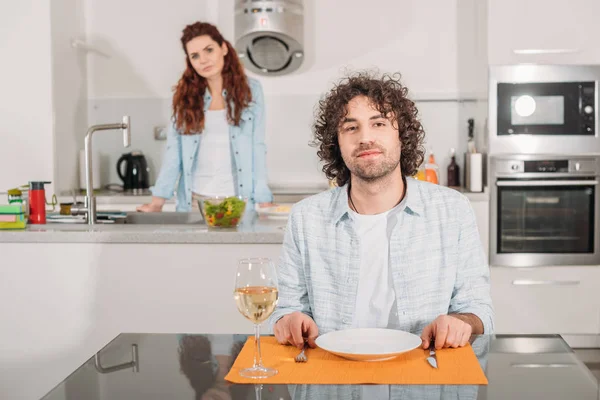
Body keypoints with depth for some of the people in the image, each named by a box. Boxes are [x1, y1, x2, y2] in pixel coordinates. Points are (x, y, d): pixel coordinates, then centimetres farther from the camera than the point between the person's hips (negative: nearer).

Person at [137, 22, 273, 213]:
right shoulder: (185, 94, 4)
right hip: (194, 200, 1)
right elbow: (174, 151, 1)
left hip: (238, 199, -1)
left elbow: (257, 147, -2)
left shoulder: (250, 89, 0)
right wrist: (157, 202, -4)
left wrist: (264, 203, -8)